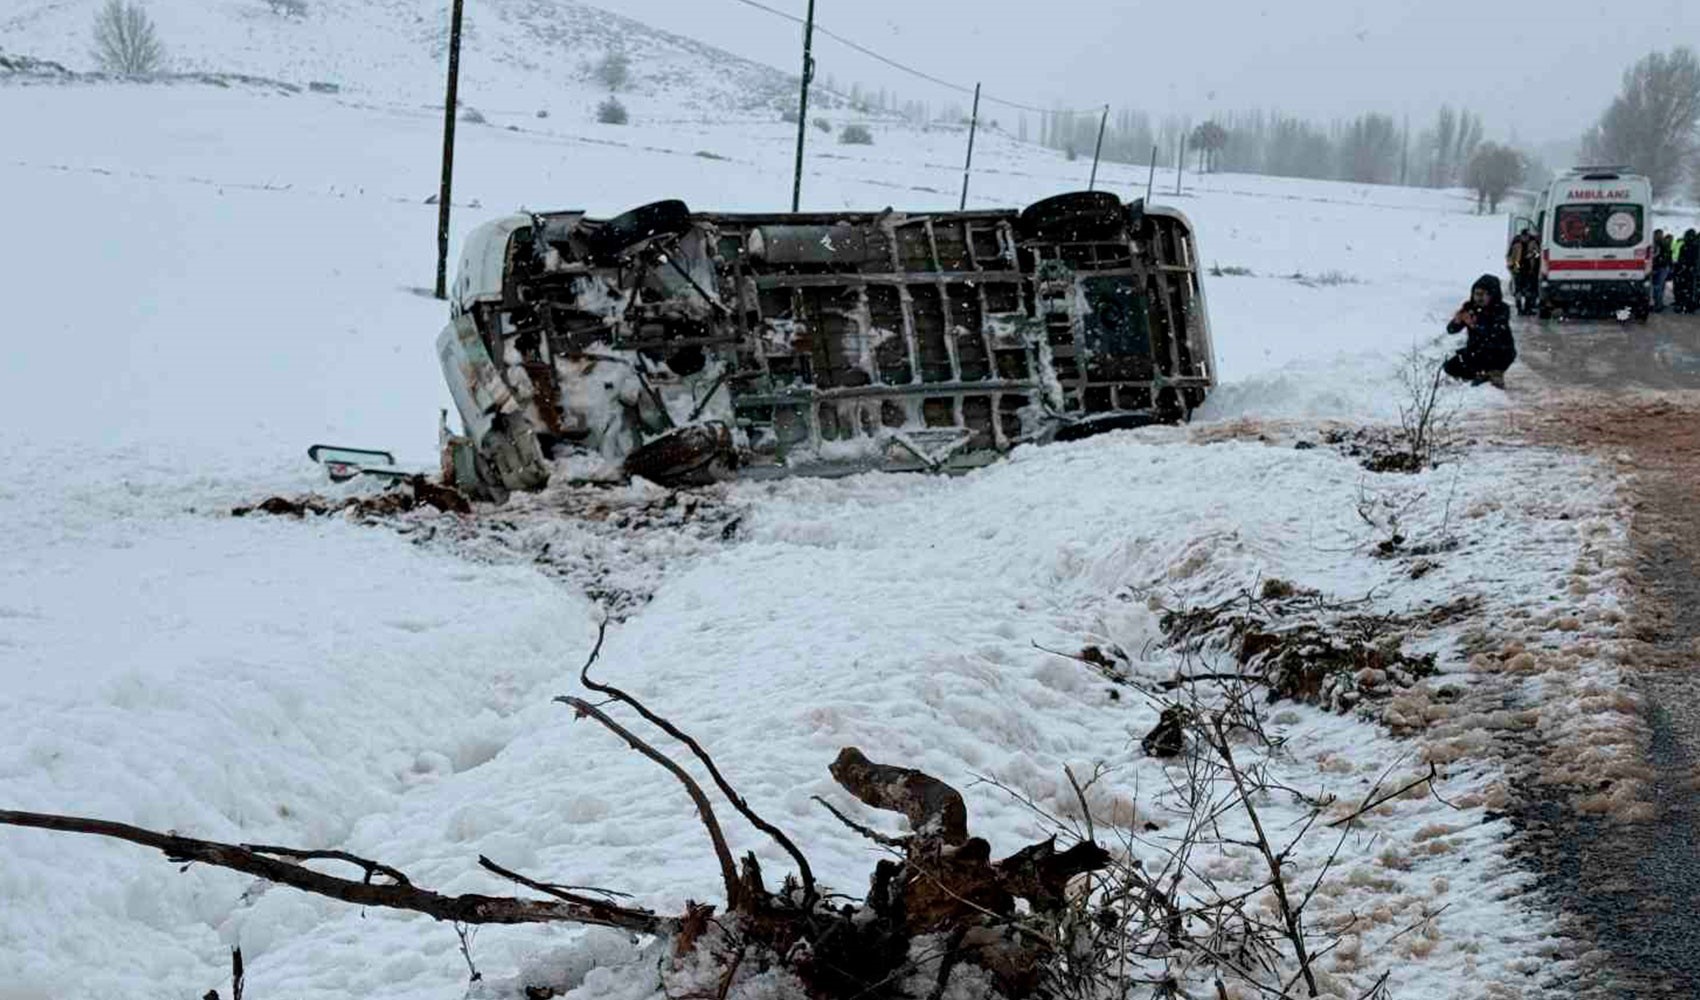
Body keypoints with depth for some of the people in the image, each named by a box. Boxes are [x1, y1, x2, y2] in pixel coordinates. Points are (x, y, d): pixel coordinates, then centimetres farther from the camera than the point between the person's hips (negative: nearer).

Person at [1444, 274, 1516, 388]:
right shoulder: (1470, 308, -8)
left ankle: (1495, 372, -2)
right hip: (1476, 350, 5)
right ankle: (1484, 374, 6)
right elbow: (1451, 330, -12)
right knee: (1450, 367, -12)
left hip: (1500, 352, -5)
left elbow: (1495, 334, -34)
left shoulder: (1502, 310, -19)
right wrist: (1457, 322, -35)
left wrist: (1474, 325, -47)